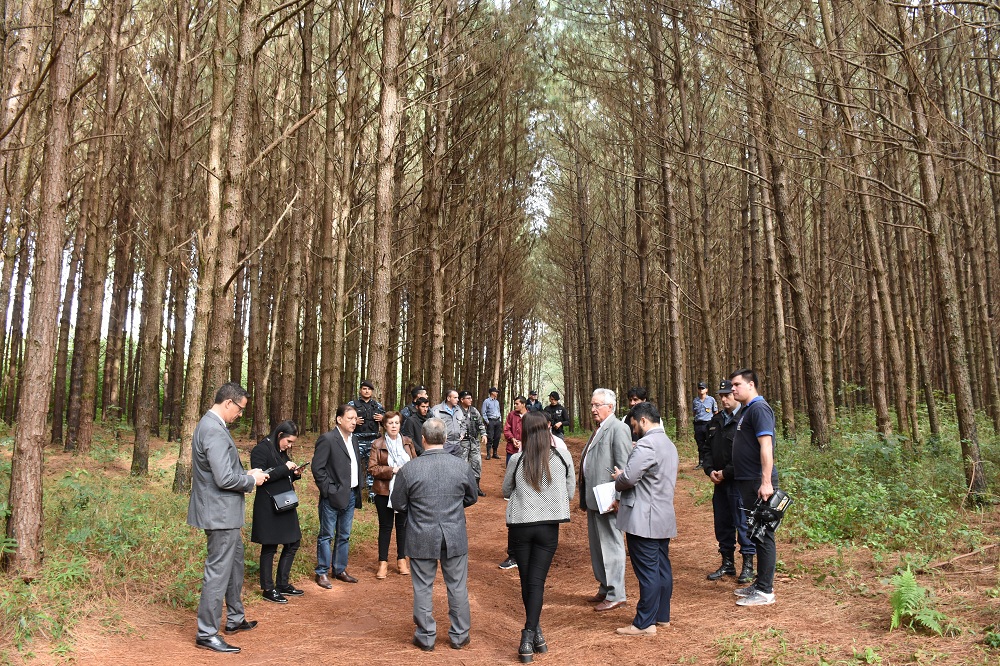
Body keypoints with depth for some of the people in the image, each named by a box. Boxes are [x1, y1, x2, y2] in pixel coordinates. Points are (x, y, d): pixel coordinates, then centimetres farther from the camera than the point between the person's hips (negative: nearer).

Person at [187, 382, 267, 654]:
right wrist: (252, 480, -12)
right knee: (218, 572, 0)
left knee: (235, 563, 22)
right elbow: (225, 479, -28)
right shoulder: (214, 431, -24)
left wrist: (246, 474, 8)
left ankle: (235, 619, 36)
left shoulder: (212, 424, 9)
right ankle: (207, 634, 12)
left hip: (224, 512, 11)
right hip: (220, 513, -11)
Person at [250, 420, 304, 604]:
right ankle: (268, 589, 15)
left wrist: (294, 474, 1)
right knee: (269, 547, 2)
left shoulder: (282, 451, 14)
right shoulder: (261, 450, -12)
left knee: (292, 543, 12)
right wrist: (285, 468, -22)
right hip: (268, 507, -9)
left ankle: (283, 584, 24)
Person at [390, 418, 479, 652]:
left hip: (421, 538, -1)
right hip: (455, 537, 1)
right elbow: (472, 498, 6)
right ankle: (459, 636, 26)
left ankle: (426, 637, 24)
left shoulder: (409, 469, -15)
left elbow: (398, 503, -3)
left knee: (423, 588, 13)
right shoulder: (462, 466, -9)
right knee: (457, 587, 15)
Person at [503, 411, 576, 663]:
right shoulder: (563, 457, -7)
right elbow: (570, 493, 4)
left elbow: (506, 492, 7)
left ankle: (534, 631, 25)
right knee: (537, 581, 4)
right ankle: (529, 637, -4)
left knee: (526, 581, 15)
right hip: (548, 526, 0)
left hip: (520, 526, 0)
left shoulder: (517, 460, -8)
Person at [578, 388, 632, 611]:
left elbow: (624, 467, -19)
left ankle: (615, 595, 10)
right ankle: (604, 589, 30)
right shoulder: (598, 429, 15)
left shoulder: (618, 429, -14)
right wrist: (584, 496, 17)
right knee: (597, 546, 17)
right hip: (593, 498, 10)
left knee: (611, 546, 0)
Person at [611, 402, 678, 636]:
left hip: (644, 519, -10)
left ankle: (644, 623, 3)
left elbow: (629, 478, -24)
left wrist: (618, 480, -2)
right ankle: (662, 616, 25)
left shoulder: (646, 444, -18)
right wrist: (624, 477, 10)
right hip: (664, 517, 10)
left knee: (647, 571, -4)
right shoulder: (669, 444, 15)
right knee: (662, 567, 15)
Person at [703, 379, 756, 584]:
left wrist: (726, 473, -15)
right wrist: (710, 470, 2)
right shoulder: (716, 420, 14)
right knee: (722, 523, 14)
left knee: (742, 523, 0)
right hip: (720, 482, 8)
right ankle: (727, 563, 26)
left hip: (738, 481, -8)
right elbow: (708, 448, 18)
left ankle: (748, 565, 13)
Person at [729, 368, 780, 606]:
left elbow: (766, 446, -21)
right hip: (747, 481, 10)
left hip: (759, 483, -10)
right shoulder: (747, 410, 17)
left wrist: (766, 482, -26)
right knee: (756, 534, 16)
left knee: (763, 535, -3)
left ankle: (765, 591, 4)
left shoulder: (759, 409, -13)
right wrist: (725, 471, 22)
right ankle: (760, 583, 25)